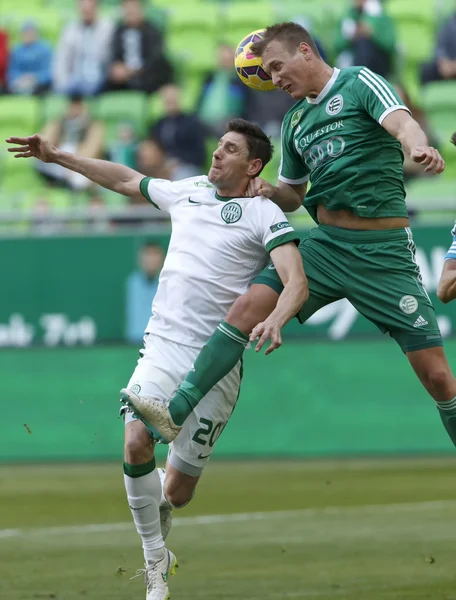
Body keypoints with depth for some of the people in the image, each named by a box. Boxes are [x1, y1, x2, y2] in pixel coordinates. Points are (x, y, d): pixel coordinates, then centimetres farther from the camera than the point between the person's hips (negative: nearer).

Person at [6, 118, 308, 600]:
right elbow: (127, 180, 30)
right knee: (135, 444, -22)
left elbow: (296, 283, -14)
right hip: (162, 346, 4)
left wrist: (273, 321, -34)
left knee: (177, 492, -2)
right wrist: (57, 157, 29)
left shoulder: (264, 214, -2)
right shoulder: (187, 192, 14)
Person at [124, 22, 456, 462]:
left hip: (385, 248, -5)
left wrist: (417, 147, -45)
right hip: (325, 243, 5)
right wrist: (270, 192, 5)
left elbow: (401, 123, -21)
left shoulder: (360, 83, -2)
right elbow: (293, 196, 29)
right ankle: (176, 413, -17)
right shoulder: (294, 121, 17)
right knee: (248, 306, -14)